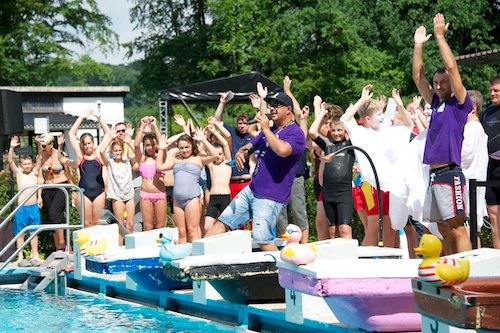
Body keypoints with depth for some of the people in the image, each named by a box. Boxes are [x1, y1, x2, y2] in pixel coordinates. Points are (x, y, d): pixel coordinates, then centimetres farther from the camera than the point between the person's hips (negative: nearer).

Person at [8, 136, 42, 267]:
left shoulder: (34, 172, 6)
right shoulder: (18, 173, 2)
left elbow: (40, 159, -1)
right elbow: (10, 161, -8)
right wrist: (12, 147, -20)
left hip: (34, 207, 2)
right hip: (21, 208, -1)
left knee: (34, 232, 7)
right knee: (20, 233, 3)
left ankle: (34, 256, 14)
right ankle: (20, 257, 7)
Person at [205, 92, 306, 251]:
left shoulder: (295, 133, -10)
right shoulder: (269, 130, 19)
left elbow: (282, 150, -30)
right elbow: (249, 147, 20)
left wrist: (266, 129, -18)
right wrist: (240, 153, -5)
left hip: (270, 198, -9)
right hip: (251, 190, 9)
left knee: (263, 241, -17)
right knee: (223, 222, 10)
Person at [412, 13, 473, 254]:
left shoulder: (460, 104, -2)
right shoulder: (436, 103, 17)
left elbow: (451, 67, -10)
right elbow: (418, 77, 20)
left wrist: (440, 36, -6)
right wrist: (419, 45, 17)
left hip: (450, 173, -8)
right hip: (434, 174, 8)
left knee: (456, 226, -11)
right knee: (443, 228, 10)